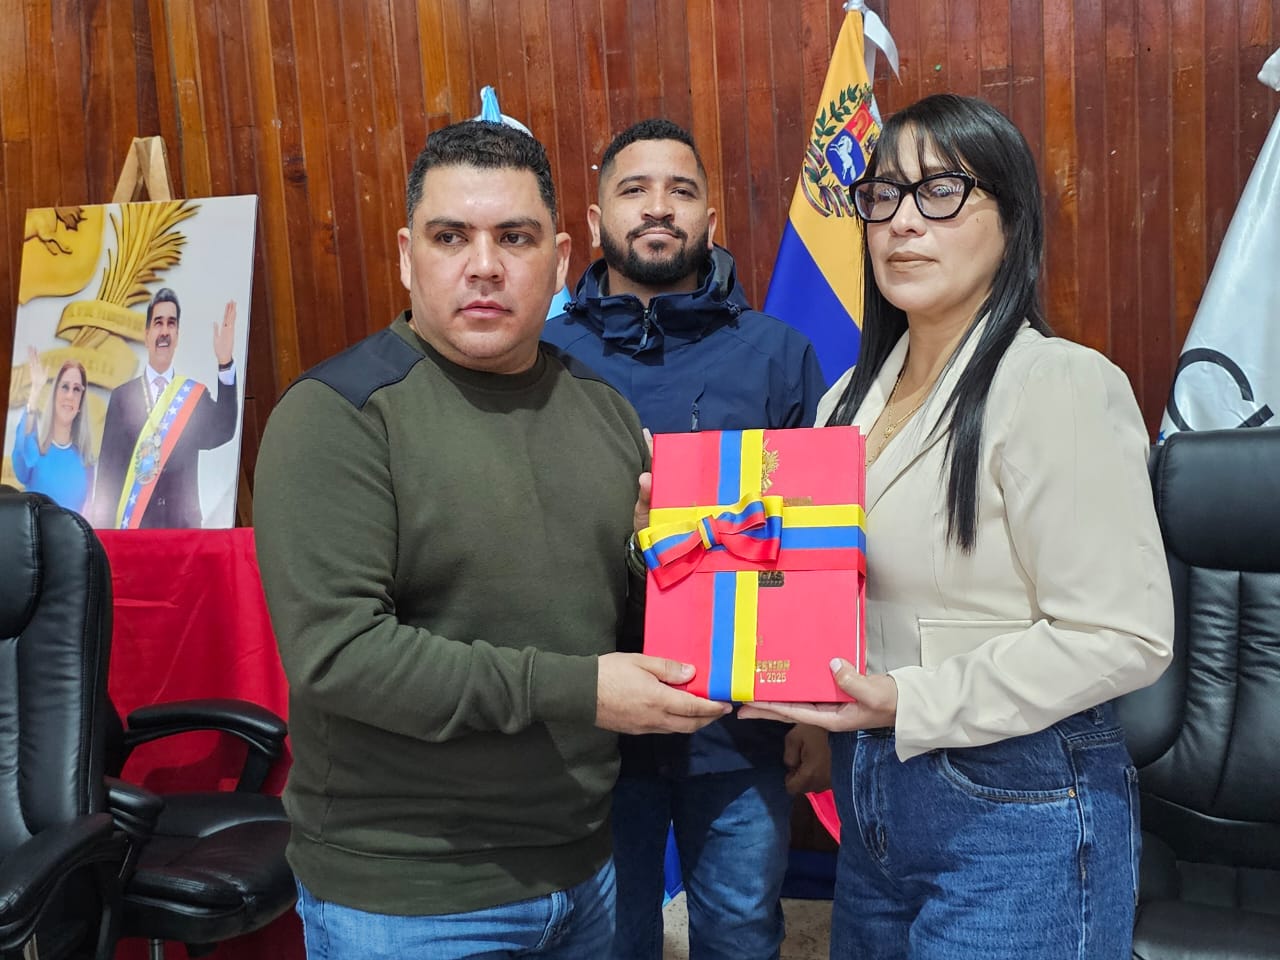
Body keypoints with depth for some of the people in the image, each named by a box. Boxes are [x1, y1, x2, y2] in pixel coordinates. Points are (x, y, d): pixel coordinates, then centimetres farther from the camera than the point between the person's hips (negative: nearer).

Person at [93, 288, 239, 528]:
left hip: (183, 526, 0)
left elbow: (223, 432, -12)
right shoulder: (122, 396, 6)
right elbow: (107, 470, 5)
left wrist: (225, 364, -23)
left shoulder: (195, 394, 7)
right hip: (131, 528, 0)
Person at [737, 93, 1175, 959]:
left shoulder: (1059, 385, -16)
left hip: (1018, 814, -7)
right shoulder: (855, 396, 8)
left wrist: (912, 703, -23)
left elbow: (1125, 636, -20)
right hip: (871, 793, 7)